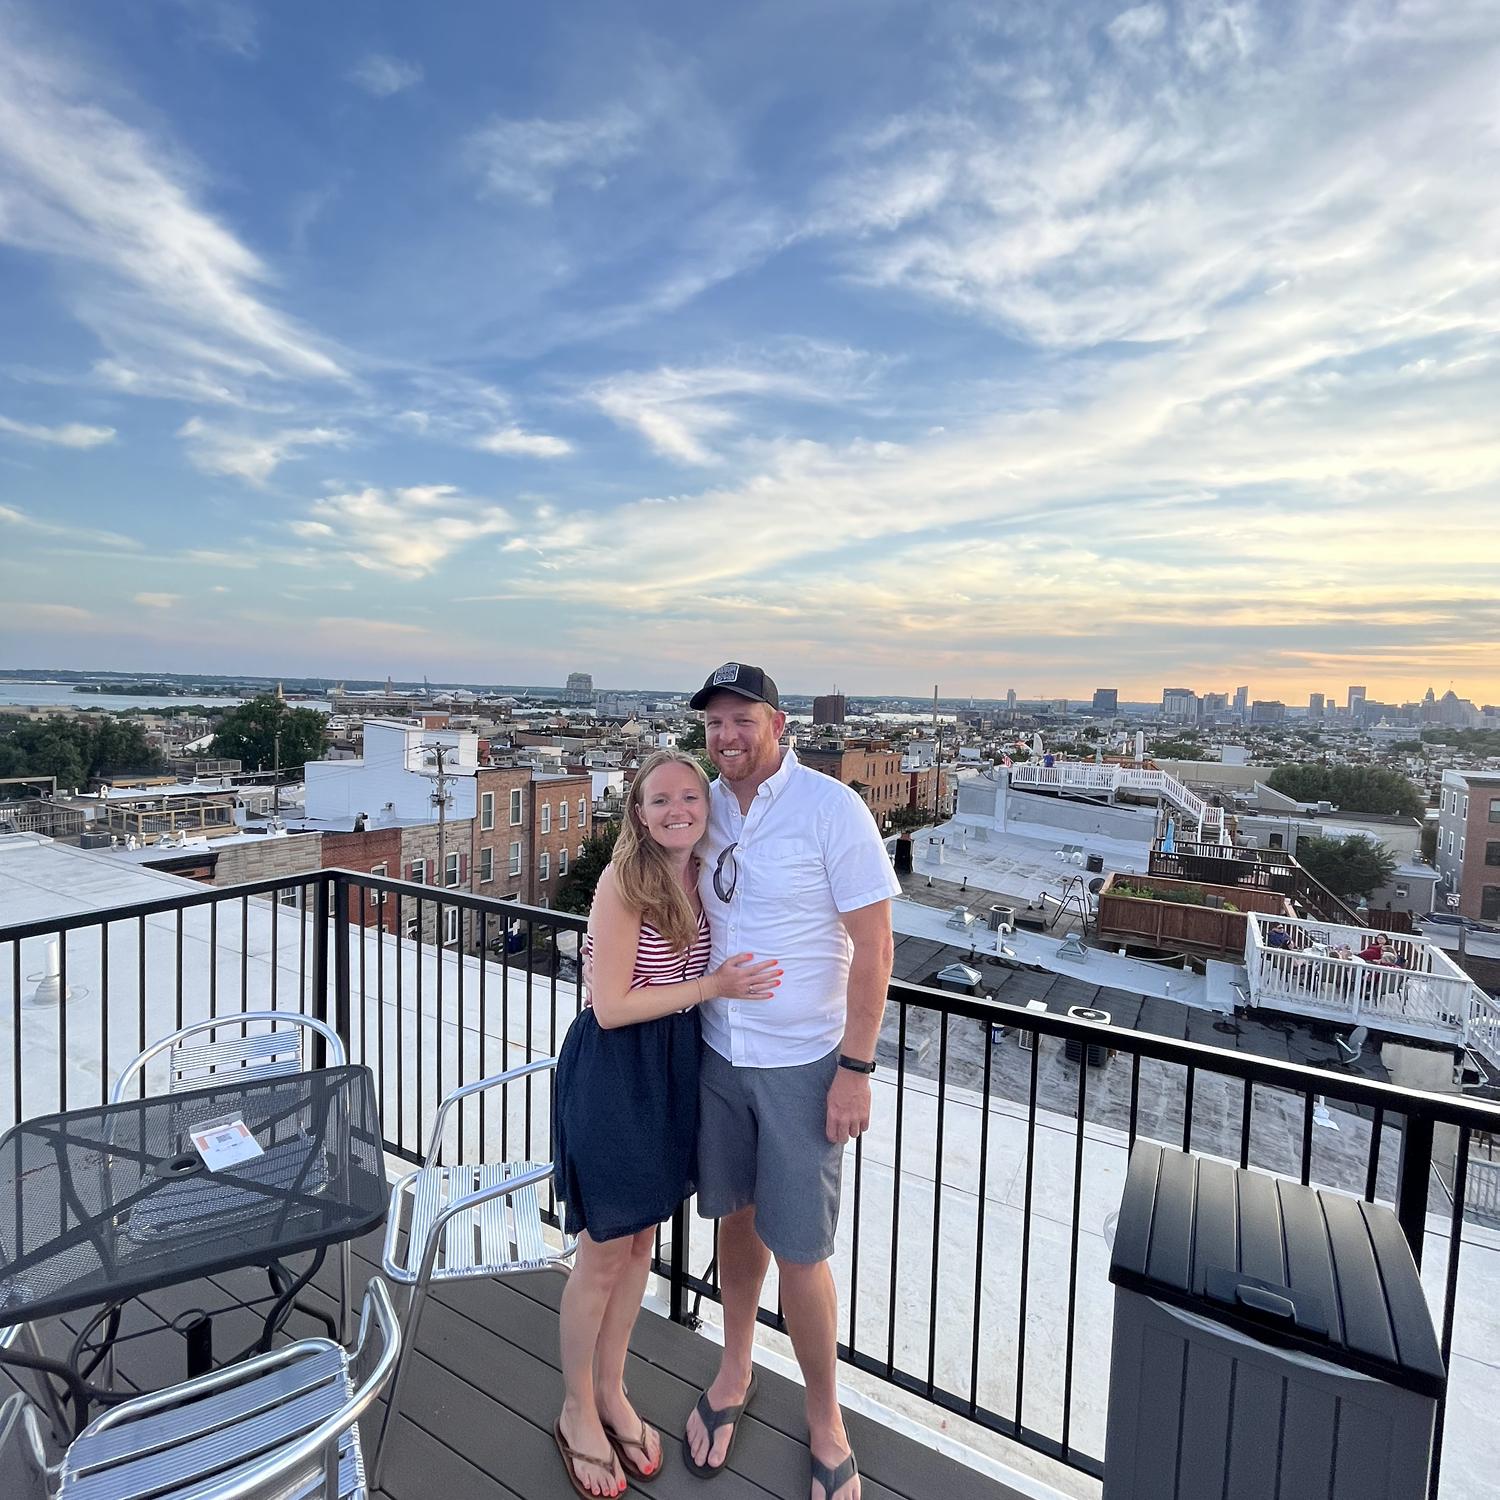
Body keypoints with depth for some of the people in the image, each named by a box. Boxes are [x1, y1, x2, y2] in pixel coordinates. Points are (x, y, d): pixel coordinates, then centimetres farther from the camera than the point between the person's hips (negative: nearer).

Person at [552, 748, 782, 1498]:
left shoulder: (699, 875, 0)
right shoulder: (623, 880, -21)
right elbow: (611, 1006, -21)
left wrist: (731, 979, -4)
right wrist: (712, 985, -21)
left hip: (672, 1066, 7)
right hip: (612, 1070, -6)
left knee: (641, 1243, 21)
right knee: (604, 1253, 11)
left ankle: (611, 1394, 44)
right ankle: (576, 1412, 37)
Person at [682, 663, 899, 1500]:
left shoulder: (832, 808, -16)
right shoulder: (708, 807, 0)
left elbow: (873, 944, -14)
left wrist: (856, 1069, -15)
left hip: (802, 1066, -4)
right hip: (719, 1054, 5)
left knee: (800, 1251, 5)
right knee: (736, 1218, 20)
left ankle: (826, 1421, 32)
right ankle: (736, 1374, 45)